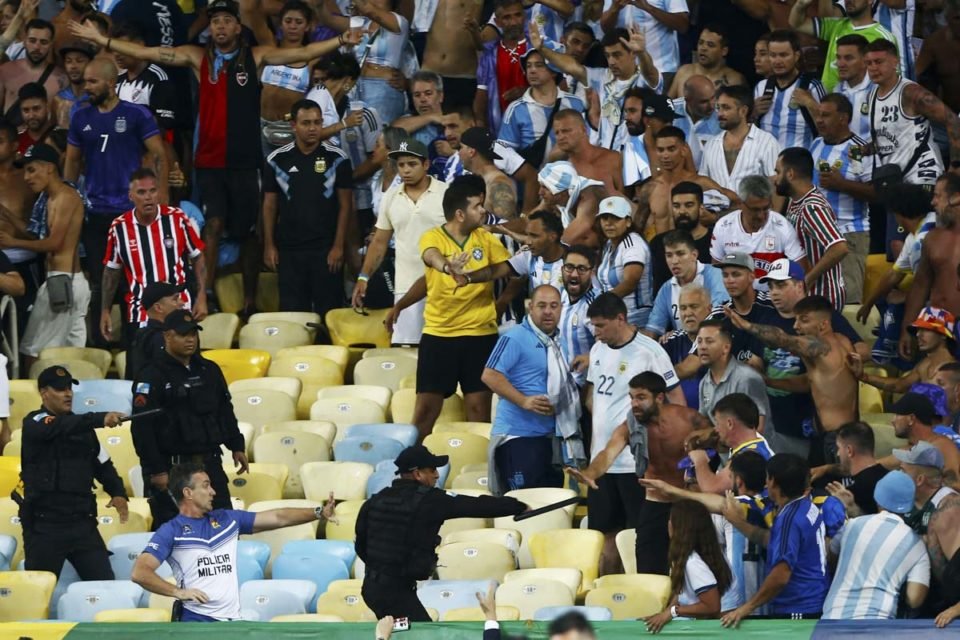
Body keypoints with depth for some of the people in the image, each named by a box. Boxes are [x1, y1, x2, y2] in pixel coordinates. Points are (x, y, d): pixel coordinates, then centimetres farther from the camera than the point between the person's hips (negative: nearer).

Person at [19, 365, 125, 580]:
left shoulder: (81, 427, 15)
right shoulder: (34, 423, -4)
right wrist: (101, 419, -39)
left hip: (83, 522, 5)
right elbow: (61, 427, -25)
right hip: (45, 524, -5)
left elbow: (102, 464, 20)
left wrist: (117, 492, 0)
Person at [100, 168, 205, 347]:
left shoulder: (177, 219, -6)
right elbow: (111, 271, 10)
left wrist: (201, 297, -2)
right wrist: (105, 310, 9)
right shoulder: (119, 227, -2)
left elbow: (197, 258, 4)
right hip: (138, 316, 1)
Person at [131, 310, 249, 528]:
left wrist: (236, 446, 13)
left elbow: (225, 412, 22)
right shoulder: (152, 376, -10)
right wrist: (156, 470, -17)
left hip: (210, 464, 6)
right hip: (171, 467, -6)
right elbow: (142, 427, -14)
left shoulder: (209, 371, 12)